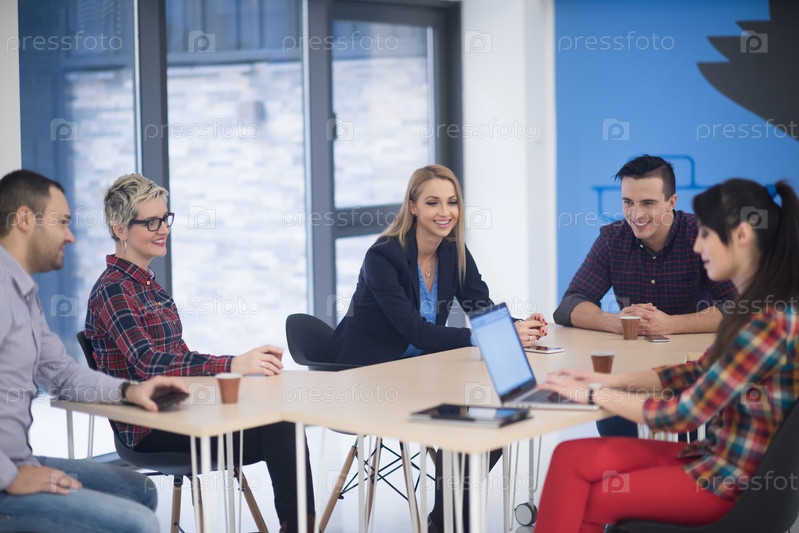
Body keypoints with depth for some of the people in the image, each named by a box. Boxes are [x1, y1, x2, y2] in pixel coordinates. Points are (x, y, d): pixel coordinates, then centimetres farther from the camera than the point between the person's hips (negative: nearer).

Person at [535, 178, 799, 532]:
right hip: (719, 456, 8)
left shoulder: (771, 320, -24)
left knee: (582, 504, 2)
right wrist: (610, 380, 8)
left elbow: (682, 414, -21)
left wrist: (594, 395, -8)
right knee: (572, 458, 0)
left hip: (733, 483, -8)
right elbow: (701, 372, 18)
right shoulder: (754, 307, 6)